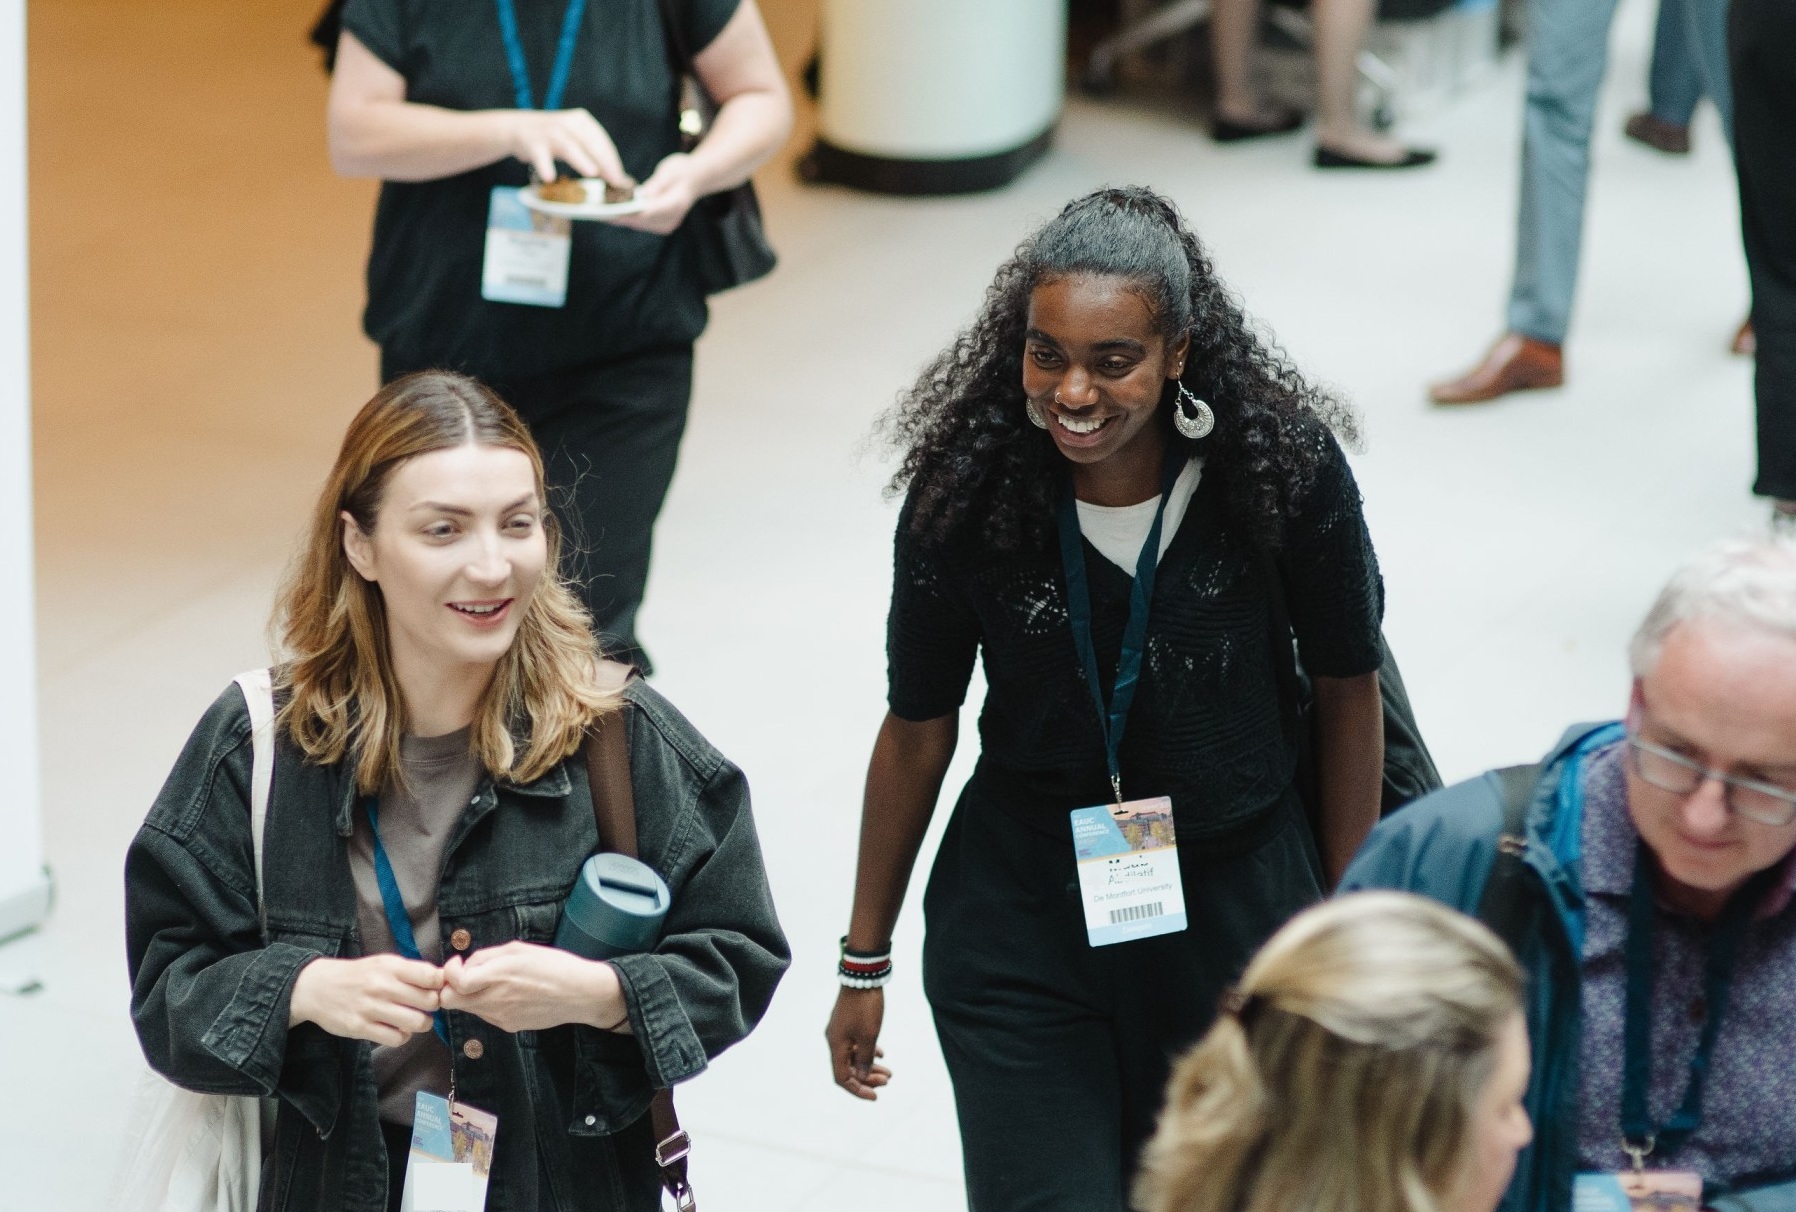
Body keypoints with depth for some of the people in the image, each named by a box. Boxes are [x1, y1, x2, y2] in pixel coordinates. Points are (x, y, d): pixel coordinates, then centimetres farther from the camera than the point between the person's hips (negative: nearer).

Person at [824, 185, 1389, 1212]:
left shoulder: (1284, 467, -15)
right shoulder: (966, 493, -13)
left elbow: (1349, 688, 0)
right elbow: (918, 732, 0)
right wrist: (865, 962, 8)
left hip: (1238, 914, 1)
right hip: (1022, 926, 0)